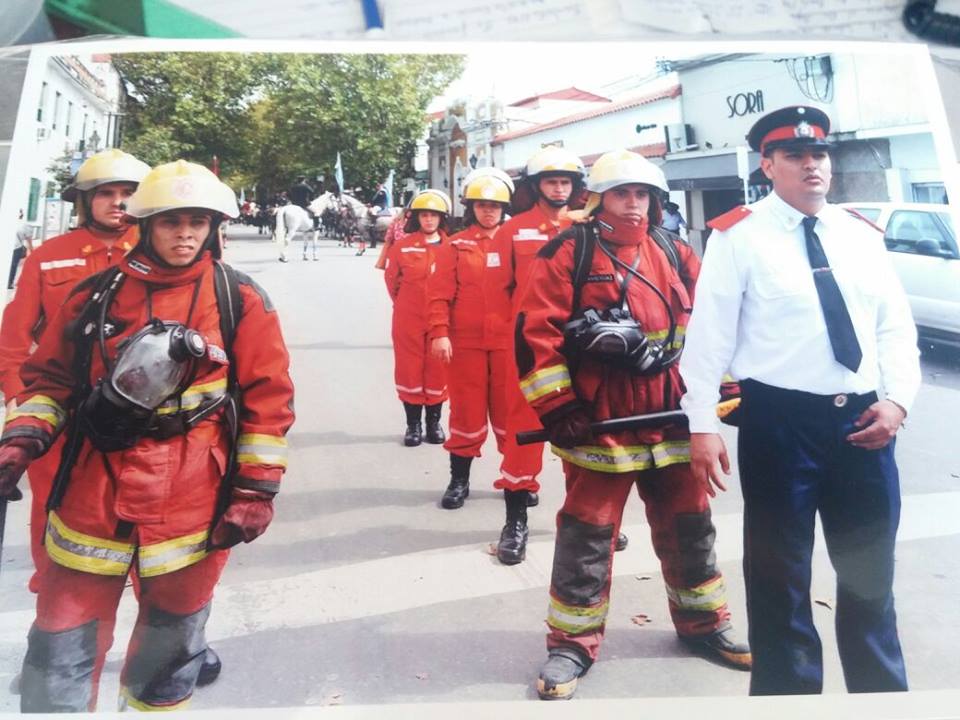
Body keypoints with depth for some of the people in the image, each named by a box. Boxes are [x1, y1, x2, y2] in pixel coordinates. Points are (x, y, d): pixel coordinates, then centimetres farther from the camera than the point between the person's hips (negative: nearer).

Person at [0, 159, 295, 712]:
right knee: (60, 648, 10)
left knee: (169, 641, 18)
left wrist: (256, 489, -5)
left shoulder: (240, 300, -4)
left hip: (191, 507, -1)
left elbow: (267, 398, -3)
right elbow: (51, 377, 13)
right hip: (92, 498, 2)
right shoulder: (97, 293, 4)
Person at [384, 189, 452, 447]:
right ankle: (413, 424, 17)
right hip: (408, 320, 0)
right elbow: (392, 280, 9)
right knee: (409, 369, 6)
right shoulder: (402, 246, -3)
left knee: (438, 370, 8)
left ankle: (434, 422, 22)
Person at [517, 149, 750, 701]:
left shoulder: (675, 255, 11)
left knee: (689, 525, 17)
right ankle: (572, 643, 19)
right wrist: (556, 406, -14)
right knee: (587, 535, 3)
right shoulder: (568, 253, -5)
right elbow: (536, 332, -11)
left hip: (673, 419, 5)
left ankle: (704, 624, 37)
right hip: (598, 422, -5)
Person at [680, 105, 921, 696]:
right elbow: (709, 333, -8)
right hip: (779, 420, -5)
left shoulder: (861, 236, 11)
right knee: (780, 575, 8)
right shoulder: (739, 236, -5)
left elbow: (897, 328, 11)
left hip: (862, 419, 5)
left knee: (869, 572, 20)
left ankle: (882, 689, 41)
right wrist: (702, 425, -12)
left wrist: (898, 400, -4)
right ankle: (788, 689, 28)